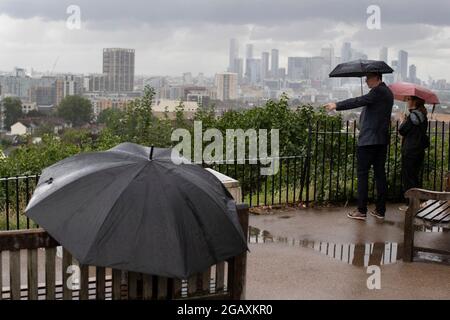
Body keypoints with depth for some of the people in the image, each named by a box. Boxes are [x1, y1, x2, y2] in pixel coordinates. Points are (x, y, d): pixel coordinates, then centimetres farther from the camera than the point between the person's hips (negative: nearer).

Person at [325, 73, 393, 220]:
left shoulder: (378, 91, -13)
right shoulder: (387, 92, 17)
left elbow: (359, 101, -22)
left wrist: (337, 105, -21)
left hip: (368, 140, -9)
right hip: (382, 140, 9)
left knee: (362, 174, -4)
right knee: (380, 173, 9)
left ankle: (361, 211, -3)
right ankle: (380, 210, 12)